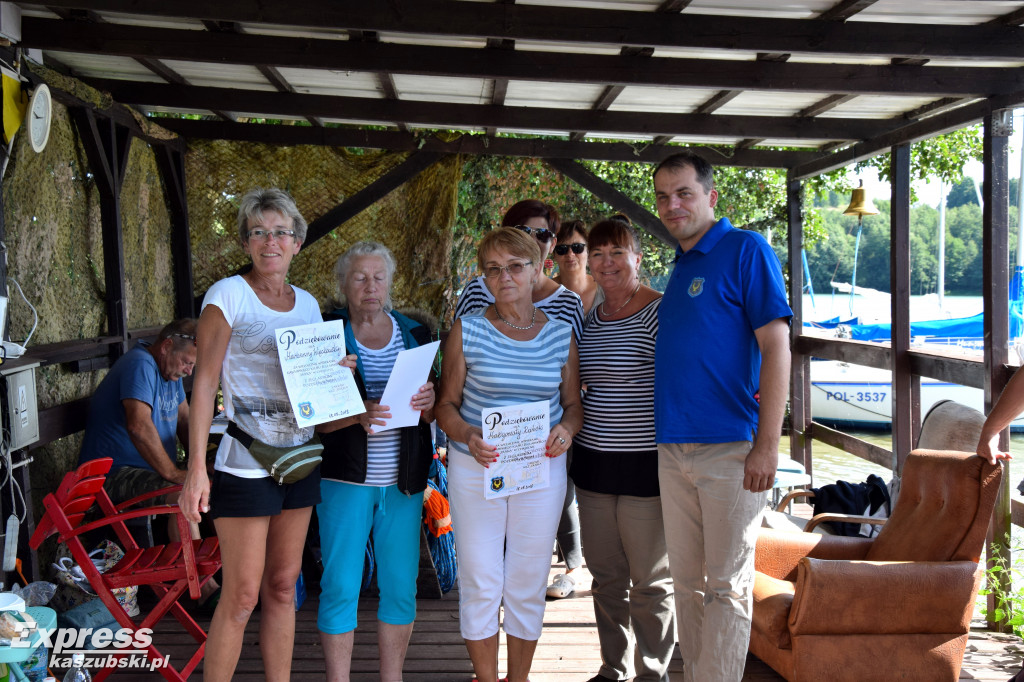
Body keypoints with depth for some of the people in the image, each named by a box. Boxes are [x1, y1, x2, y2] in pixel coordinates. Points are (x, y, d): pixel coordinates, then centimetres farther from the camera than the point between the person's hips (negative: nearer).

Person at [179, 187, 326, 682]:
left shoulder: (308, 304, 12)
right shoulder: (228, 295, -5)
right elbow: (205, 382, -10)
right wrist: (196, 467, -17)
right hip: (245, 465, -6)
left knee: (283, 587, 12)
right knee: (241, 596, -3)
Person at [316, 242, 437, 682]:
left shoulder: (414, 334, 9)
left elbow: (433, 415, 11)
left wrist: (428, 404, -12)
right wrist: (358, 416, -22)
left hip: (403, 480, 3)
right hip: (346, 477, -3)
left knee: (400, 585, 8)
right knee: (340, 585, 1)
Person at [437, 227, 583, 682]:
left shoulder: (560, 334, 3)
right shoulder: (468, 330, -3)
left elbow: (573, 404, 10)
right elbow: (446, 403, 0)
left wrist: (566, 430, -12)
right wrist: (466, 435, -20)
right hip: (475, 469, -1)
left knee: (528, 585, 9)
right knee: (480, 584, 3)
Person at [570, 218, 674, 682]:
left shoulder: (662, 313, -10)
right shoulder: (590, 319, 11)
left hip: (644, 467, -6)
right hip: (593, 466, 7)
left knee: (650, 581, 6)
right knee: (606, 576, 16)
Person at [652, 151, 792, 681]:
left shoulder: (746, 250, -6)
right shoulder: (680, 266, 17)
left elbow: (775, 344, -12)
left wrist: (767, 444, -18)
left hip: (730, 448, -7)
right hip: (673, 449, 7)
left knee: (726, 586, 2)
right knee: (686, 581, 14)